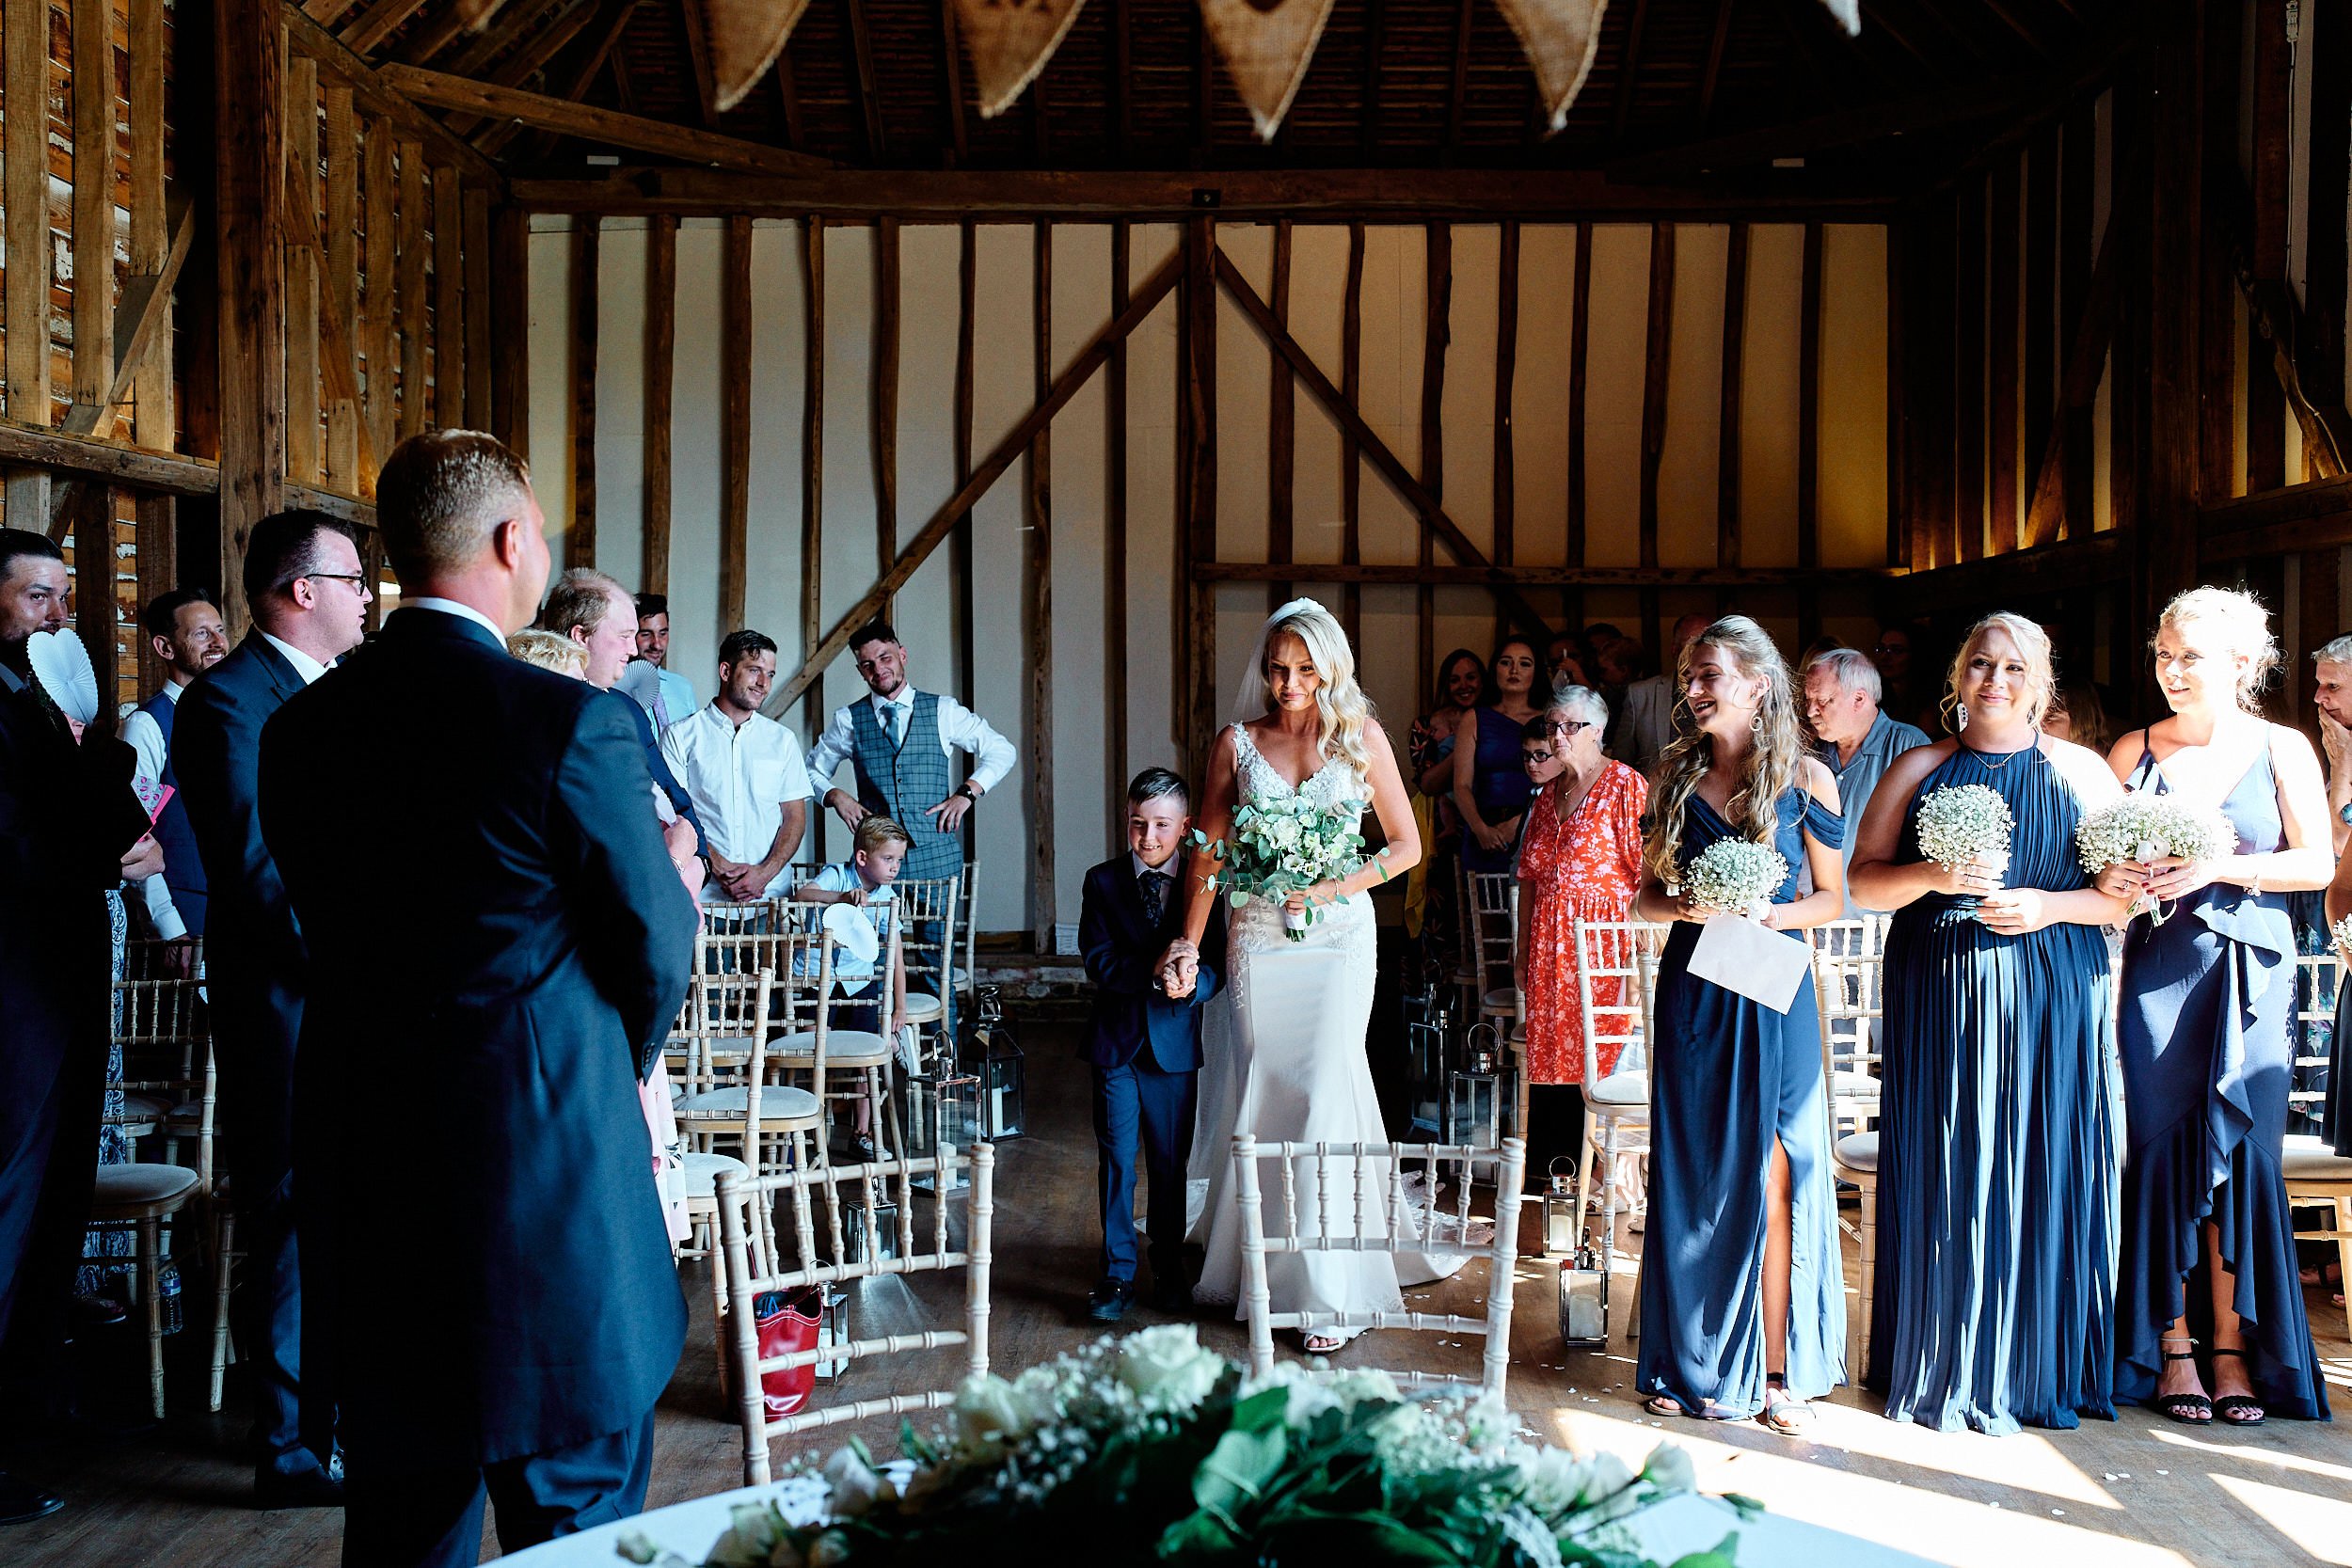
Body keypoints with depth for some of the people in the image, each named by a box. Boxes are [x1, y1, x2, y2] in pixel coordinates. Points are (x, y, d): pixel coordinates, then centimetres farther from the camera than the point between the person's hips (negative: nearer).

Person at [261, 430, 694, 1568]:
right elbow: (656, 954, -8)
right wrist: (623, 1061, 14)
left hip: (362, 1173, 6)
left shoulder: (300, 727, 3)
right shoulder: (569, 722, -15)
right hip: (545, 1174, -6)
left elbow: (330, 926, 9)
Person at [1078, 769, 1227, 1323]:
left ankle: (1170, 1272, 23)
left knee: (1171, 1164, 9)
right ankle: (1117, 1275, 11)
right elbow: (1099, 961, -10)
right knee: (1116, 1160, 2)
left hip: (1175, 1044, 0)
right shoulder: (1103, 882, 0)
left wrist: (1191, 984, -28)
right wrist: (1157, 971, -24)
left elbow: (1215, 965, -5)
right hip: (1115, 1043, 0)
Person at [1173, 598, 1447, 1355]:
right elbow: (1207, 852, 5)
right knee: (1256, 1095, 3)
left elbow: (1407, 845, 5)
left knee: (1326, 1092, -10)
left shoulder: (1362, 738, 2)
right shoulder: (1237, 743, 4)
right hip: (1256, 937, 2)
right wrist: (1189, 941, -4)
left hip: (1338, 935, -1)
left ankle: (1329, 1289, -3)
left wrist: (1335, 887, -9)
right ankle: (1251, 1262, 21)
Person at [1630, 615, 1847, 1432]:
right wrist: (1683, 907, -9)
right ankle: (1693, 1364, 15)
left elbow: (1832, 899, 4)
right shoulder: (1677, 776, 8)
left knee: (1774, 1180, -2)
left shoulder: (1805, 778, 0)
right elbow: (1646, 893, 12)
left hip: (1773, 994, -2)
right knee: (1694, 1177, 5)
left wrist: (1762, 915, -13)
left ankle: (1780, 1370, 7)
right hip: (1693, 990, 2)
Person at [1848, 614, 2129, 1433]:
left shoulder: (2082, 772, 8)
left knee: (2040, 1173, 1)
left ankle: (2030, 1372, 12)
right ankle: (1944, 1373, 8)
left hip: (2050, 996, 0)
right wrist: (1933, 877, -13)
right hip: (1939, 994, 0)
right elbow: (1863, 880, 6)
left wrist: (2049, 906, -11)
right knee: (1944, 1173, -1)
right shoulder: (1918, 769, 9)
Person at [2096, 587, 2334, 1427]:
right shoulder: (2134, 750, 6)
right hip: (2160, 967, 1)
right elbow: (2100, 857, 10)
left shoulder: (2283, 750, 2)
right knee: (2162, 1147, 0)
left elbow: (2317, 863, -2)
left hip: (2253, 970, -1)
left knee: (2244, 1151, 0)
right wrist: (2112, 877, -12)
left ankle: (2235, 1344, 10)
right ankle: (2171, 1345, 8)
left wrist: (2219, 868, -14)